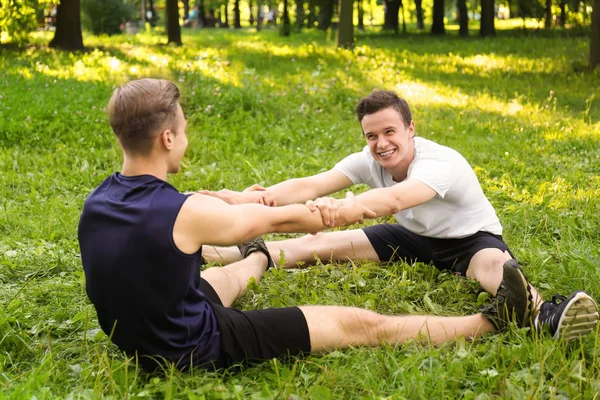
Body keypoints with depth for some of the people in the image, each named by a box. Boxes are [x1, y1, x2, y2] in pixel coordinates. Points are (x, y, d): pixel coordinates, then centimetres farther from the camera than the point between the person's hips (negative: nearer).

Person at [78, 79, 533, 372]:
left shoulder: (96, 205, -6)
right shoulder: (187, 213, -28)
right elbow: (280, 219, -11)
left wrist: (240, 204, 32)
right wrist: (340, 213, 10)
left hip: (139, 340, 8)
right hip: (199, 349, -7)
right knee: (360, 324, -1)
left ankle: (258, 259, 75)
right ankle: (490, 322, 12)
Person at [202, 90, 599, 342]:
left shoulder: (441, 164, -35)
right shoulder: (367, 161, -16)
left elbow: (392, 201, -56)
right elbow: (309, 185, -29)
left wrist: (336, 208, -74)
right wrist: (254, 198, -48)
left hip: (472, 240, -6)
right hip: (415, 239, 6)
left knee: (493, 266, -43)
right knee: (318, 244, -5)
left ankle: (543, 314, -73)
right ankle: (238, 257, -1)